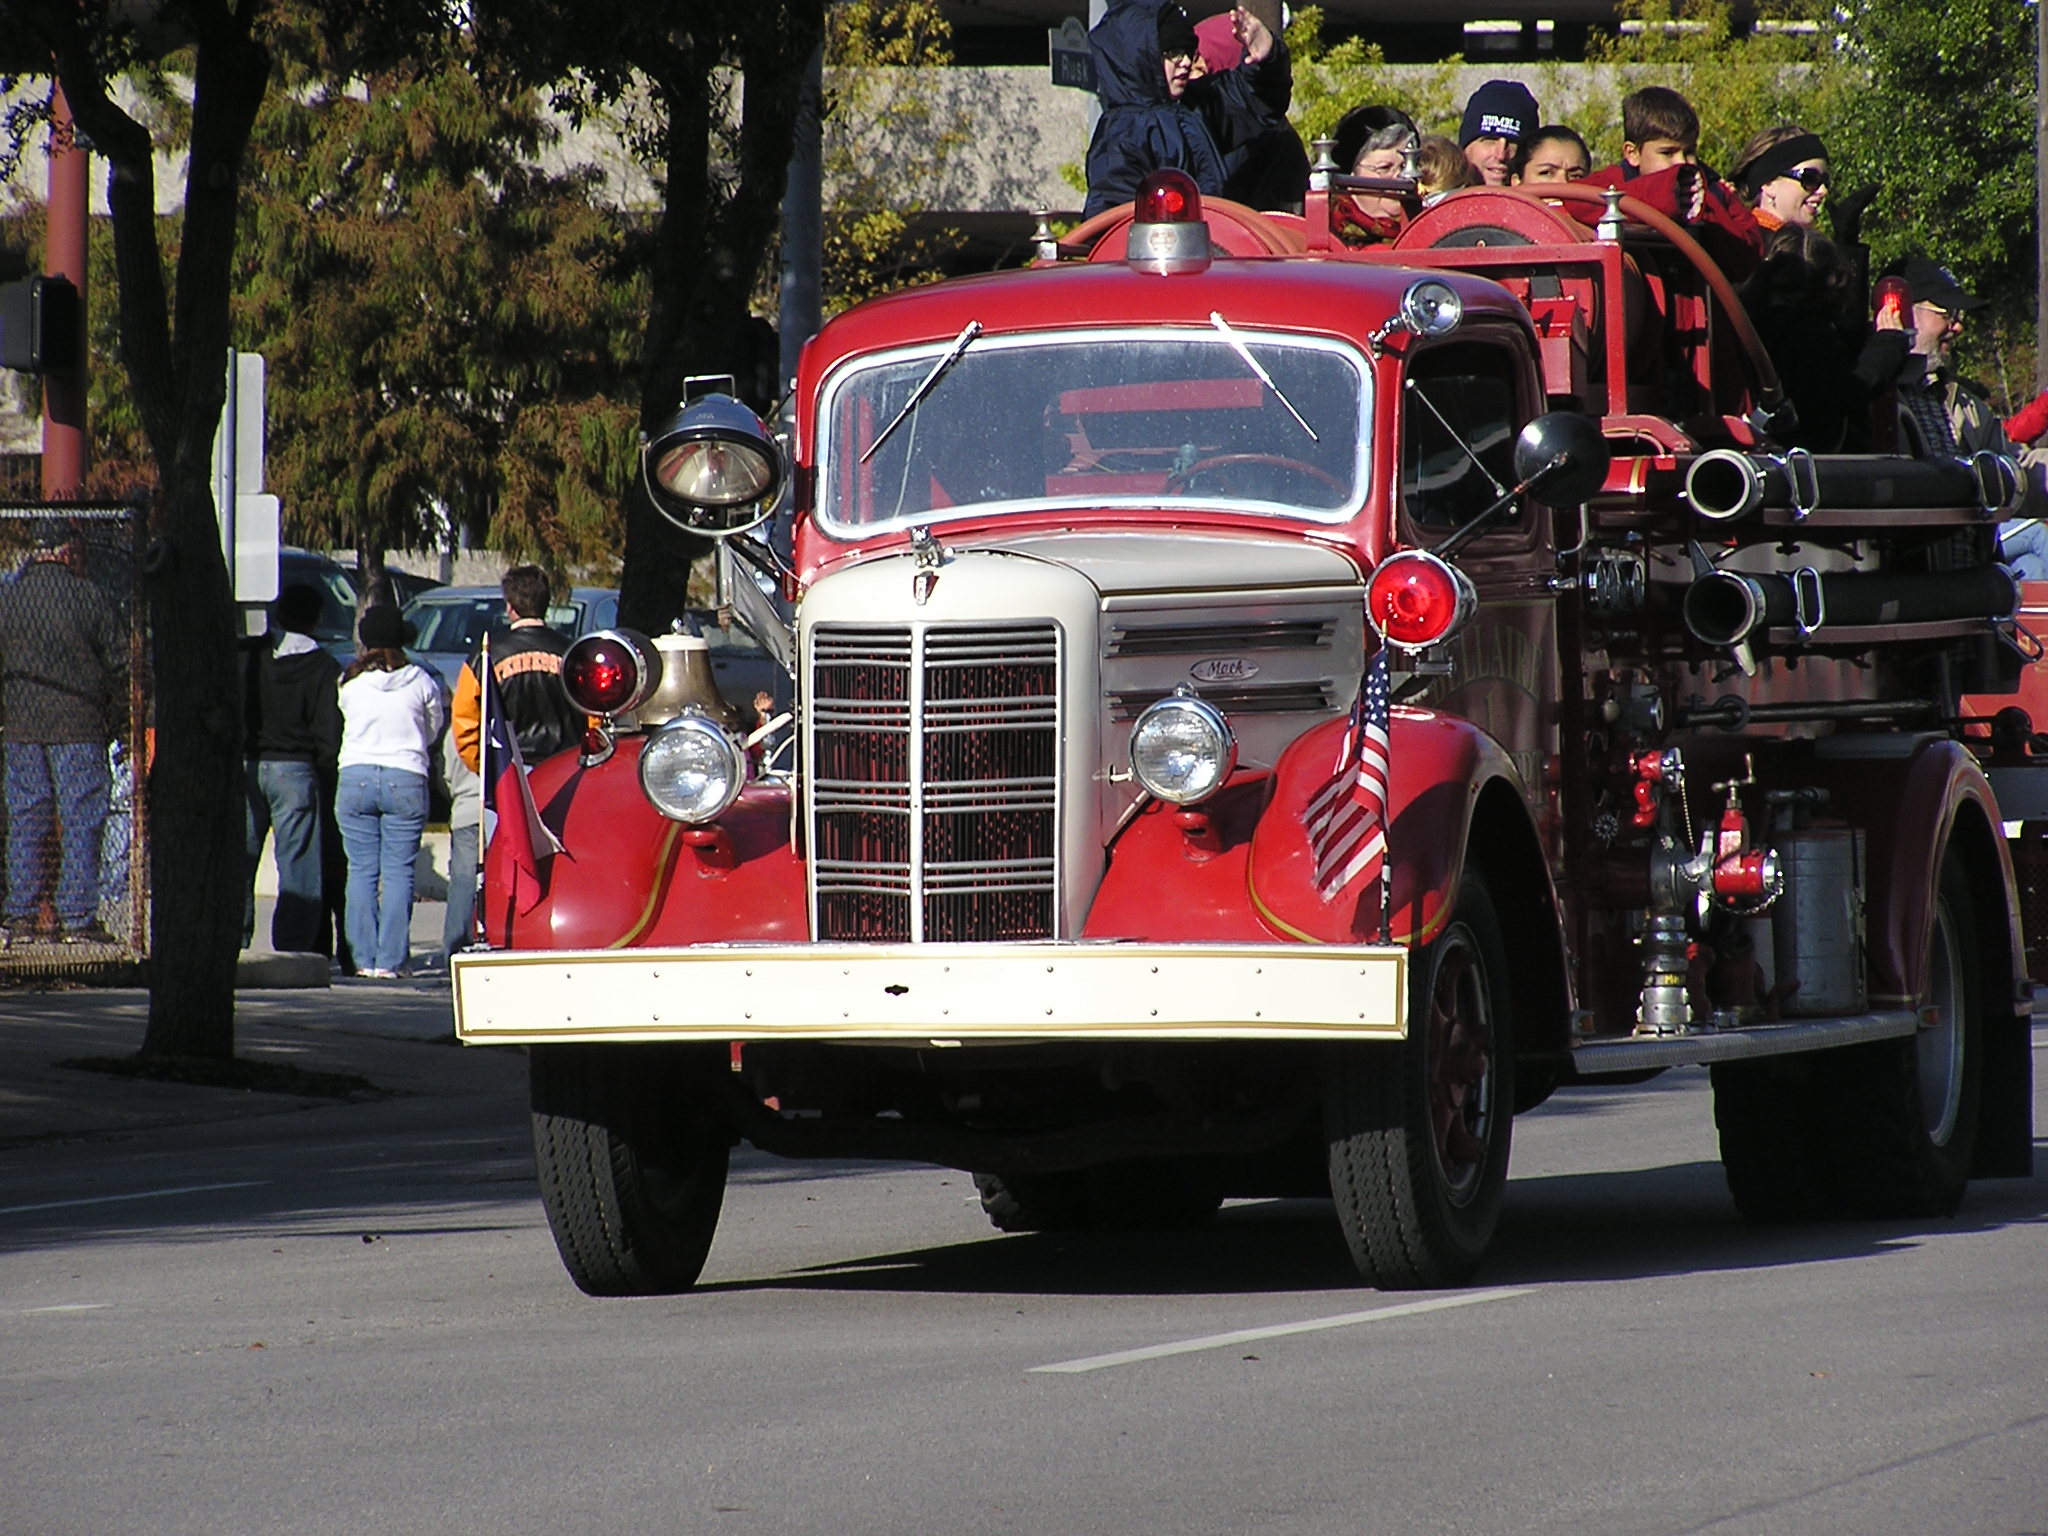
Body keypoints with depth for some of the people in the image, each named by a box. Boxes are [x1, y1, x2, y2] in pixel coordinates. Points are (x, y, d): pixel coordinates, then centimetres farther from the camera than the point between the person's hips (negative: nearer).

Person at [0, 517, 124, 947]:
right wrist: (115, 722, 8)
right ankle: (78, 919, -4)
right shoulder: (91, 599, -4)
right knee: (80, 820, 0)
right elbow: (120, 666, -1)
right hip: (79, 726, -3)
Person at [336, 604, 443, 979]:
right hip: (407, 779, -1)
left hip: (356, 776, 1)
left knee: (361, 870, 5)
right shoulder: (421, 681, -1)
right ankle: (390, 959, -3)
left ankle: (364, 958, 3)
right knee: (398, 871, 1)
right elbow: (433, 731, 11)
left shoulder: (349, 682, -1)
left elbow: (341, 727, 11)